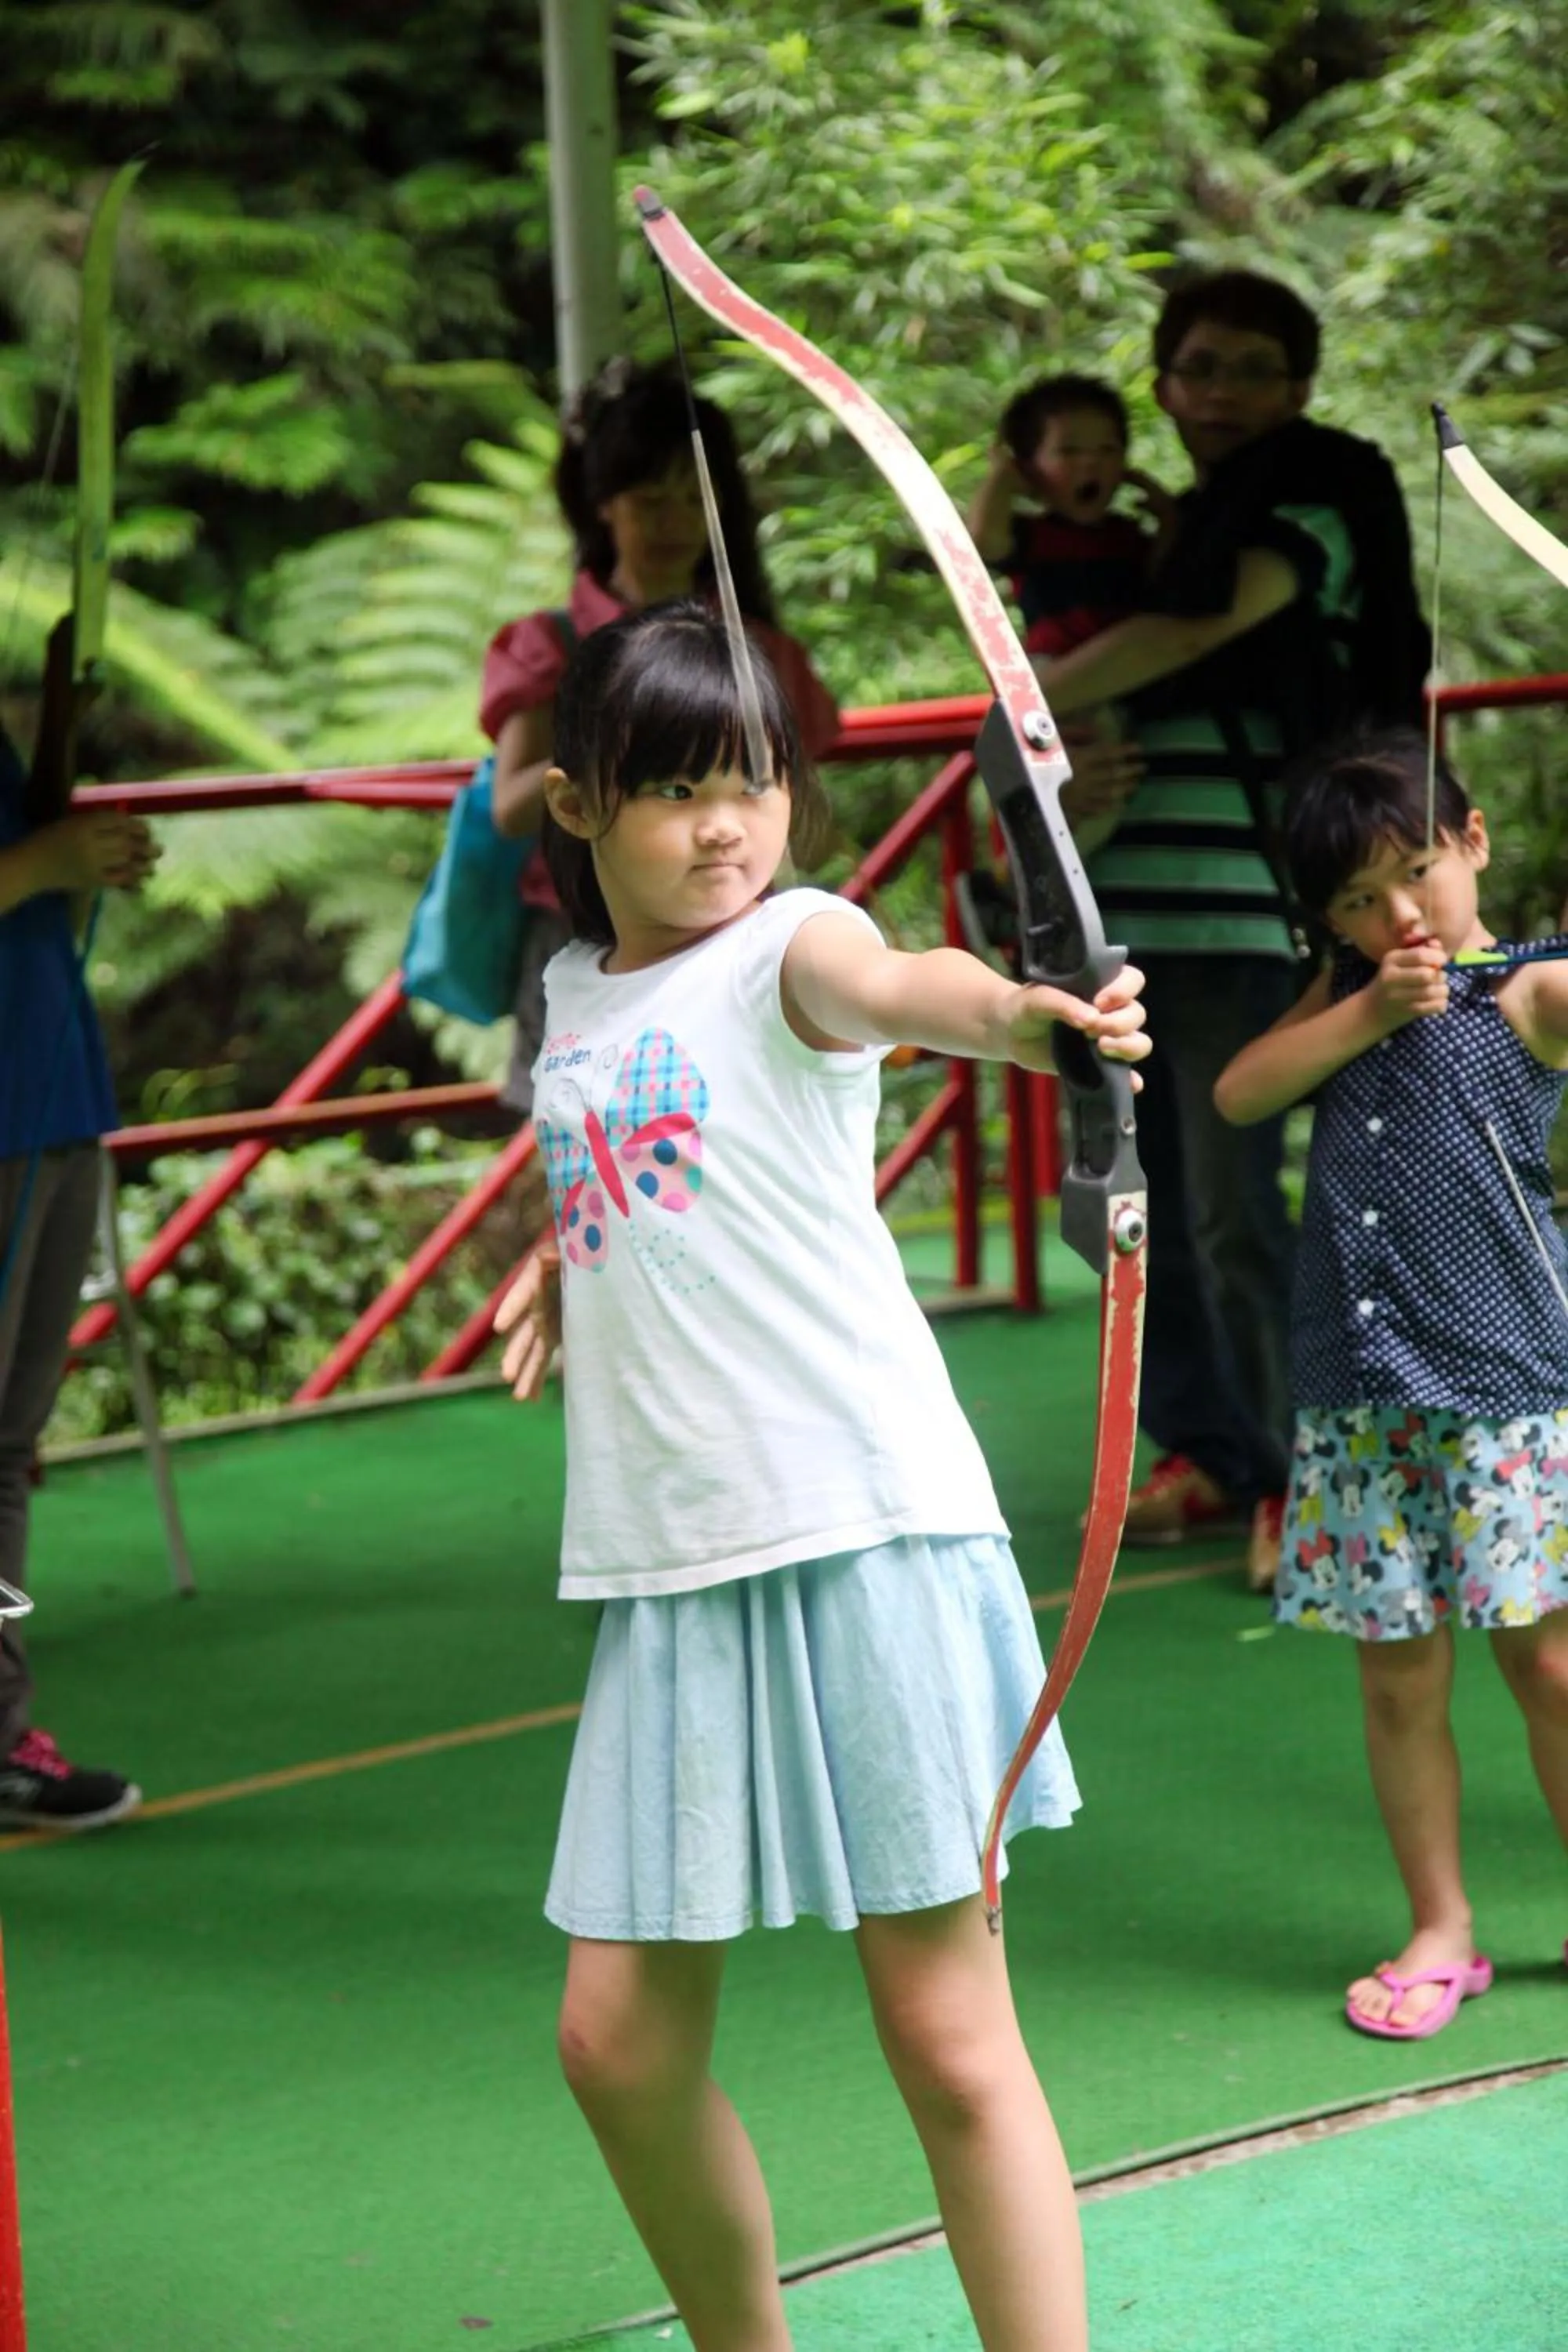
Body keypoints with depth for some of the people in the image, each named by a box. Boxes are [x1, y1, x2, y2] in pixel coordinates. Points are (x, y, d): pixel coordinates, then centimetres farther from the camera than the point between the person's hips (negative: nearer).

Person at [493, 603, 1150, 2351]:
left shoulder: (788, 945, -5)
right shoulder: (574, 993, 14)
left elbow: (904, 986, -31)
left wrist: (1032, 1012, -52)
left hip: (863, 1530, -6)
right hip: (665, 1558, 6)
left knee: (948, 2036, -4)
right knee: (620, 2036, 9)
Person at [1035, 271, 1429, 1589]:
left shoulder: (1314, 509, -2)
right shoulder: (1187, 527, 21)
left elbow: (1195, 630, -15)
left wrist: (1031, 699, -11)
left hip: (1239, 914, -7)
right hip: (1125, 914, 7)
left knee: (1233, 1206, -10)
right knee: (1143, 1201, 7)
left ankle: (1293, 1482, -1)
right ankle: (1205, 1454, 18)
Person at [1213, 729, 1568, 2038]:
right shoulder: (1349, 994, 14)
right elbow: (1239, 1094, 4)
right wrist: (1370, 1010, -7)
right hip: (1357, 1392, 4)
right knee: (1400, 1675, 7)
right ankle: (1441, 1930, 19)